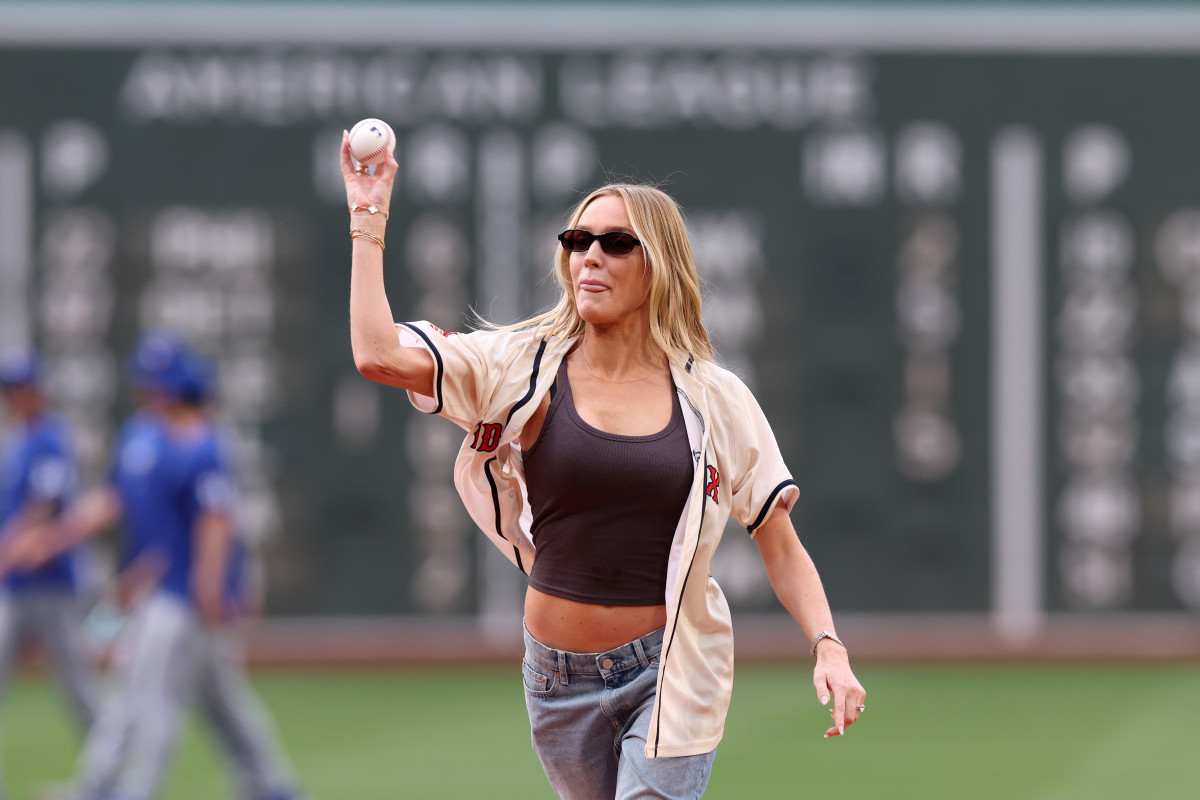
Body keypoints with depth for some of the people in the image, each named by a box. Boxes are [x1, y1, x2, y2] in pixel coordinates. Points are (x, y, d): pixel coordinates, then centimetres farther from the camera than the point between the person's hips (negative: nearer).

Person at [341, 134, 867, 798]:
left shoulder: (714, 399, -1)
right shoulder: (528, 367, -1)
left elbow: (782, 549, 3)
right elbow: (379, 356, -14)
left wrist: (829, 648, -11)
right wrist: (369, 216, -11)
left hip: (671, 670, -2)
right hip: (559, 678, 2)